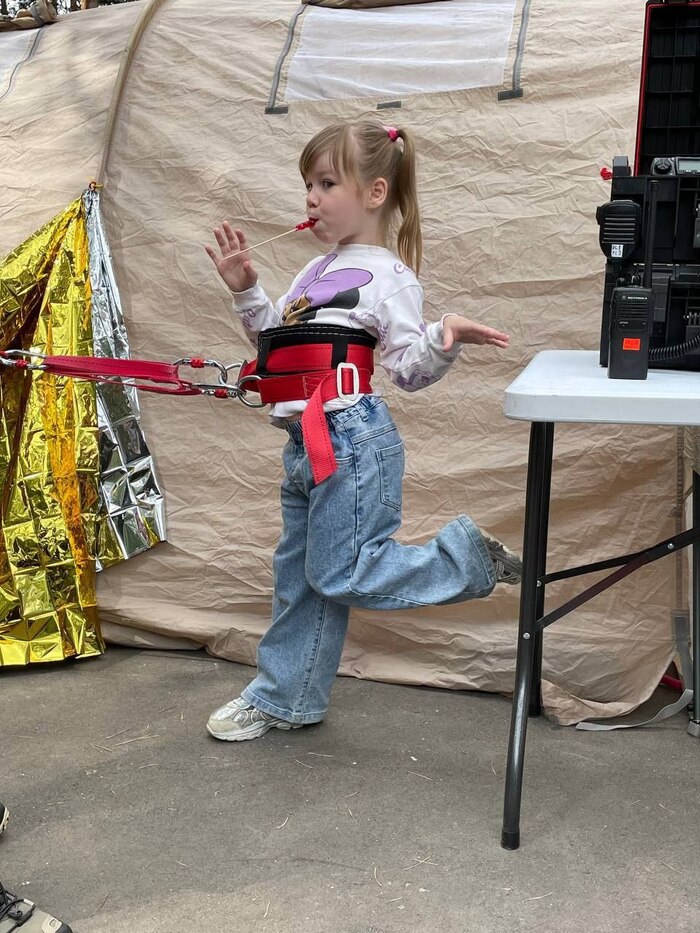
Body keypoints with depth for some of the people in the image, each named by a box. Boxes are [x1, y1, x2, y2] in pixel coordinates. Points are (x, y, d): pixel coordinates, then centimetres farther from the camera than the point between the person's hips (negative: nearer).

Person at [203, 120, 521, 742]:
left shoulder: (387, 277, -8)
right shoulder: (317, 272, 17)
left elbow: (410, 368, -13)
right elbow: (275, 342, 25)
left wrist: (446, 339, -31)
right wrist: (246, 291, 16)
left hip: (350, 440, -8)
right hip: (307, 442, 8)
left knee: (339, 575, -6)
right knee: (297, 573, 16)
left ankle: (465, 557, 8)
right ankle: (282, 697, 30)